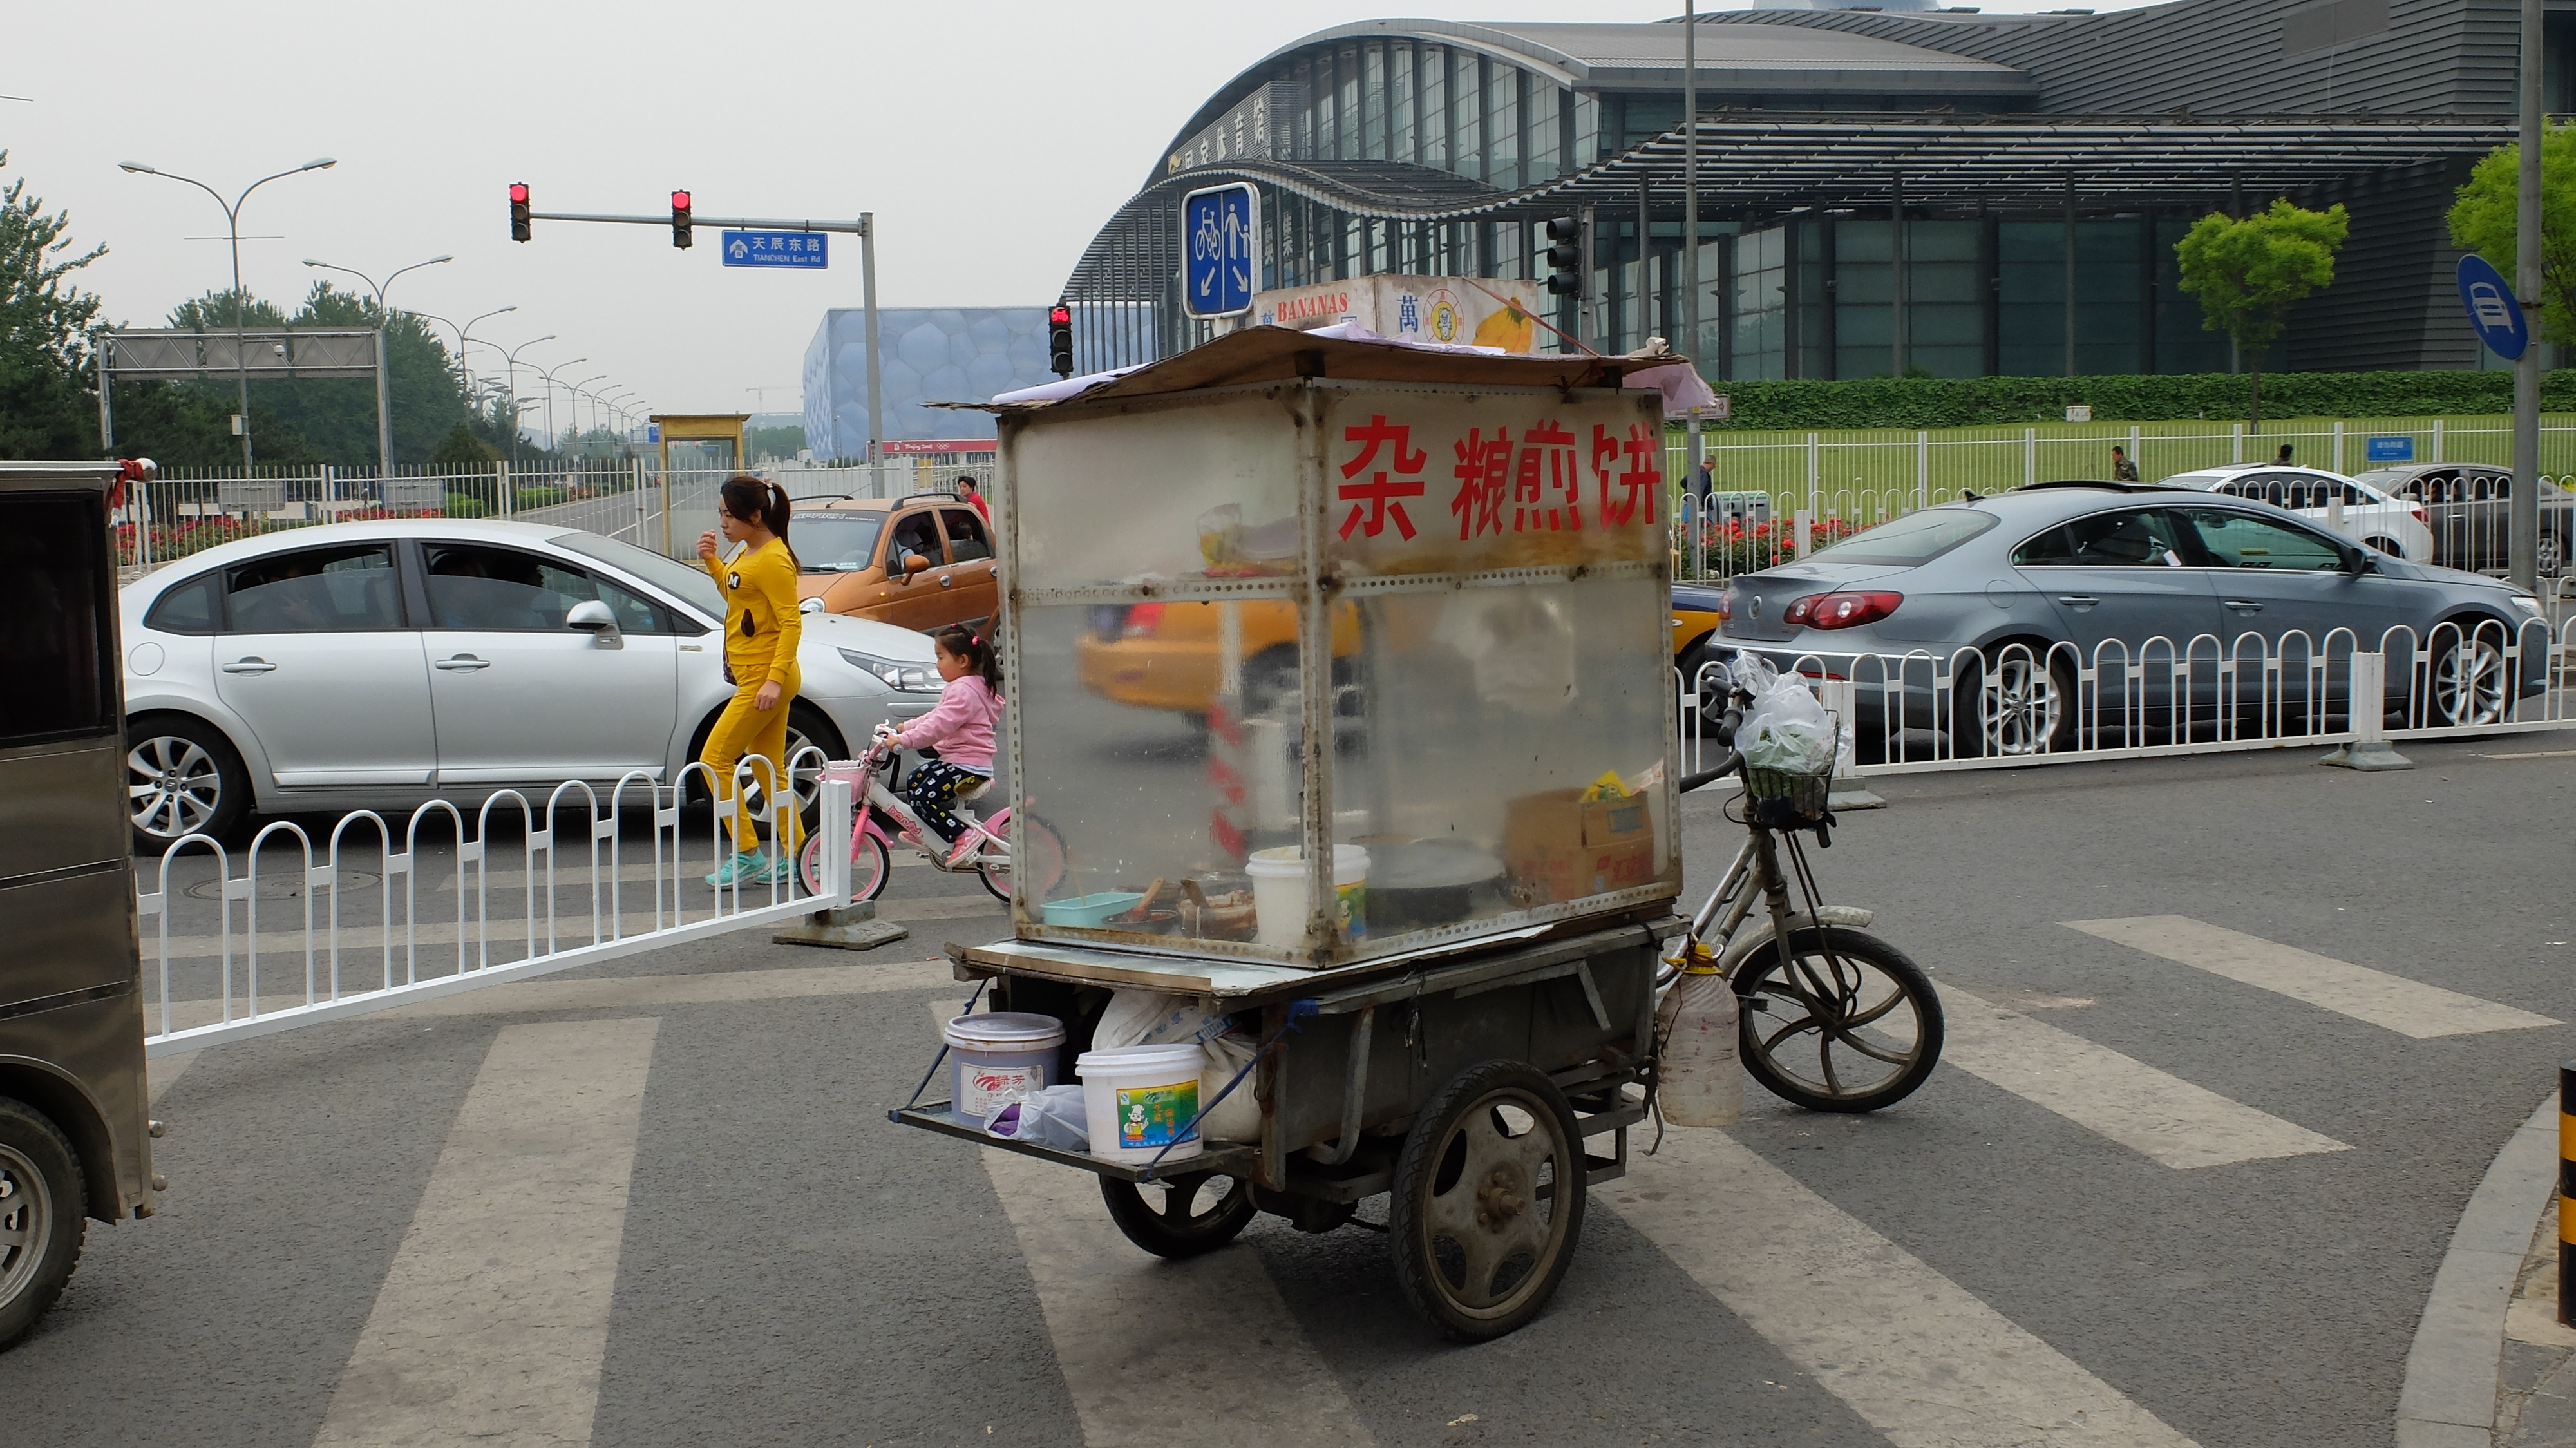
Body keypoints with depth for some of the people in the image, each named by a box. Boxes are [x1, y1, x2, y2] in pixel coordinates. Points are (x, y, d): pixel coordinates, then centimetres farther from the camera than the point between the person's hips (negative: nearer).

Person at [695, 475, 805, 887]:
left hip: (765, 680, -10)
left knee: (715, 760, -7)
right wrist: (712, 561, 10)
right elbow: (735, 594, 27)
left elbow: (792, 623, -21)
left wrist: (774, 679, -27)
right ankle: (794, 856, 17)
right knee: (768, 771, 12)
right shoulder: (749, 553, 12)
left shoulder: (773, 561, -18)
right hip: (754, 678, 10)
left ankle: (748, 857, -3)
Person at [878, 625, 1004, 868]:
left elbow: (939, 726, -29)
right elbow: (936, 717, 25)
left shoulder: (964, 691, -19)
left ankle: (964, 836, -14)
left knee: (923, 798, -18)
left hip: (969, 765, -11)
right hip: (957, 759, 11)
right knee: (914, 782, 19)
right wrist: (905, 728, 19)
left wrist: (903, 740, -33)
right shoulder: (963, 687, 16)